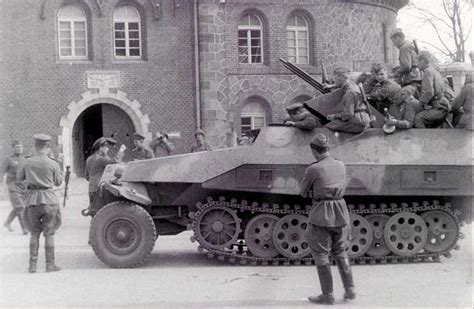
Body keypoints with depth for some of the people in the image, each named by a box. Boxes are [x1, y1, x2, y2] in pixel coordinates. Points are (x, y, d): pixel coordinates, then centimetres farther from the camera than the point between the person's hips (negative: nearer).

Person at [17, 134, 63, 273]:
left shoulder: (27, 162, 0)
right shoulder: (52, 164, -6)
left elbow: (19, 177, 15)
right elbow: (58, 182, 6)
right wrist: (60, 170, 20)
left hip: (32, 200, 2)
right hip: (49, 199, -2)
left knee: (34, 233, 13)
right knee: (49, 233, 6)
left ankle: (32, 264, 9)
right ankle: (50, 264, 8)